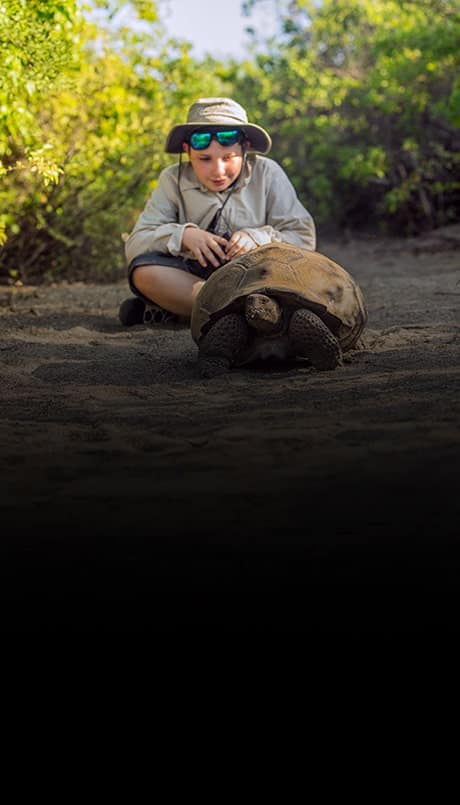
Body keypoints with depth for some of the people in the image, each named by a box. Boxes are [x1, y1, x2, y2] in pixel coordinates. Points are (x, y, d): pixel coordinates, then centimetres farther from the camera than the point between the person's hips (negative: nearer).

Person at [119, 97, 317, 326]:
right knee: (143, 270, -28)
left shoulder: (266, 173, -3)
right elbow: (135, 245, -7)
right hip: (194, 275, 1)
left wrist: (259, 239, -25)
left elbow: (304, 237, -7)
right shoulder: (174, 180, -1)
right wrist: (183, 235, -24)